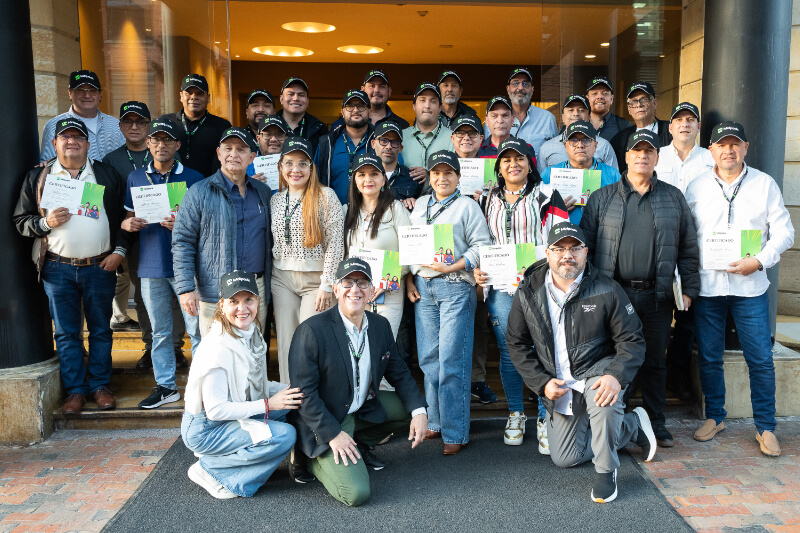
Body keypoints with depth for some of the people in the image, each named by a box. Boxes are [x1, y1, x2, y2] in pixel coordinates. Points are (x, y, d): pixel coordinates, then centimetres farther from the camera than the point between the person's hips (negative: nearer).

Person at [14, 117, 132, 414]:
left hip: (100, 267, 0)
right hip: (58, 269, 0)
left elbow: (124, 216, 6)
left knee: (101, 330, 8)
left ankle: (100, 386, 21)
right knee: (66, 333, 6)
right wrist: (46, 222, -13)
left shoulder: (108, 175, 7)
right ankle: (75, 390, 18)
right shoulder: (37, 177, 6)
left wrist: (119, 250, -5)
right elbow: (20, 220, 6)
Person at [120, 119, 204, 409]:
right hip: (151, 265, 3)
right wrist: (128, 223, -7)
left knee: (196, 328, -1)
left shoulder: (193, 178, 2)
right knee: (160, 331, 11)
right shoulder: (136, 177, 11)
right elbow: (127, 218, 16)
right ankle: (166, 386, 23)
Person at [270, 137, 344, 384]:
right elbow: (271, 243, 17)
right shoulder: (275, 200, 11)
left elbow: (335, 243, -9)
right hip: (282, 279, 5)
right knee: (285, 342, 7)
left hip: (316, 279, -4)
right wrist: (268, 280, 11)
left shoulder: (325, 196, -6)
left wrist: (327, 286, -13)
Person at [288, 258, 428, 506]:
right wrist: (332, 434, -24)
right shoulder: (312, 330, -21)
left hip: (363, 409, 7)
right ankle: (317, 461, 10)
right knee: (356, 493, -20)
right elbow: (304, 391, -20)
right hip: (324, 420, -7)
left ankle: (359, 444, 14)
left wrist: (419, 411, -7)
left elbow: (399, 373, 8)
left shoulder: (380, 325, -1)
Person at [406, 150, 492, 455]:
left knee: (452, 361, -6)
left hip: (455, 286, -5)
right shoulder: (420, 204, 19)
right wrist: (409, 279, 8)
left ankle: (455, 432, 2)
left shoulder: (467, 206, 3)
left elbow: (482, 246, -5)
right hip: (422, 287, 5)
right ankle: (435, 422, 20)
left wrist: (453, 266, -16)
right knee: (428, 358, 7)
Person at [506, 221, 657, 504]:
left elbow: (631, 341, -10)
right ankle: (632, 426, 27)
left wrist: (616, 376, -29)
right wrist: (542, 383, -11)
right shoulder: (528, 292, -7)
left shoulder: (607, 290, -13)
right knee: (564, 458, 8)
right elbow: (517, 343, 0)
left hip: (598, 369, -3)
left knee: (604, 399, -40)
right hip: (559, 383, 4)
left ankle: (606, 471, -13)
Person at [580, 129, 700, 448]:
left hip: (657, 296, 2)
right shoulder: (602, 199, 6)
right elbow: (585, 244, 5)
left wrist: (689, 288, 6)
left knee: (655, 360, 10)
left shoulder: (673, 198, 11)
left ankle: (655, 422, 25)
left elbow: (688, 247, 12)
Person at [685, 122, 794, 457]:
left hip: (750, 286, -1)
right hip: (706, 286, 1)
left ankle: (765, 427, 16)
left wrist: (759, 261, -13)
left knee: (761, 359, 1)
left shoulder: (765, 184, 4)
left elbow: (783, 231, 3)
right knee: (709, 357, 8)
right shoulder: (696, 187, 7)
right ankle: (714, 417, 25)